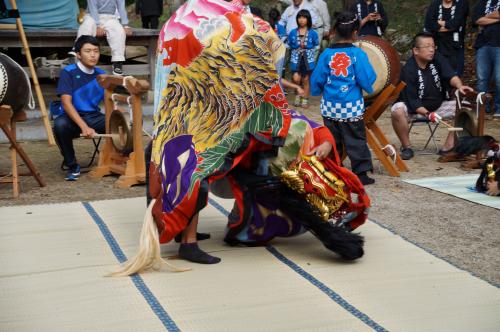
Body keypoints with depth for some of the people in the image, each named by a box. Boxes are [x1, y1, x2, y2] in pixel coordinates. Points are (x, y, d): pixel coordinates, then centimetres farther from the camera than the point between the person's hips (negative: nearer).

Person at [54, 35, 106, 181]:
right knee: (60, 124, -37)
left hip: (95, 117, 4)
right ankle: (72, 165, -12)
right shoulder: (68, 72, -8)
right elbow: (66, 103, -18)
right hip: (73, 118, -3)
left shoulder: (101, 75, 6)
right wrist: (84, 127, -31)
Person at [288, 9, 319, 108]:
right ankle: (298, 95, 17)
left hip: (308, 59, -1)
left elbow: (316, 46, 3)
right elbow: (289, 44, 10)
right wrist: (297, 45, 0)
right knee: (296, 79, -12)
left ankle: (304, 100, 17)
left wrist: (306, 46, -4)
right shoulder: (293, 32, 1)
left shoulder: (312, 33, -3)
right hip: (296, 59, 1)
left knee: (305, 80, 6)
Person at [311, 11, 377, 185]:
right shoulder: (358, 54, -9)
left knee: (332, 140, 14)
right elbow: (367, 79, -9)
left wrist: (316, 91, 24)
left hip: (330, 106, 3)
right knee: (356, 140, 4)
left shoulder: (327, 54, -1)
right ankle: (361, 173, 6)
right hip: (351, 106, -3)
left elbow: (316, 79, 5)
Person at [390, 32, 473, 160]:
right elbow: (412, 101, -23)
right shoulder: (408, 70, -21)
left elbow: (451, 75, -17)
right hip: (414, 109, -5)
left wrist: (459, 86, -39)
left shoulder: (437, 59, -5)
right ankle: (407, 147, -15)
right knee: (397, 110, -36)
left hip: (437, 106, 5)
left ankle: (448, 146, -13)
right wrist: (427, 114, -36)